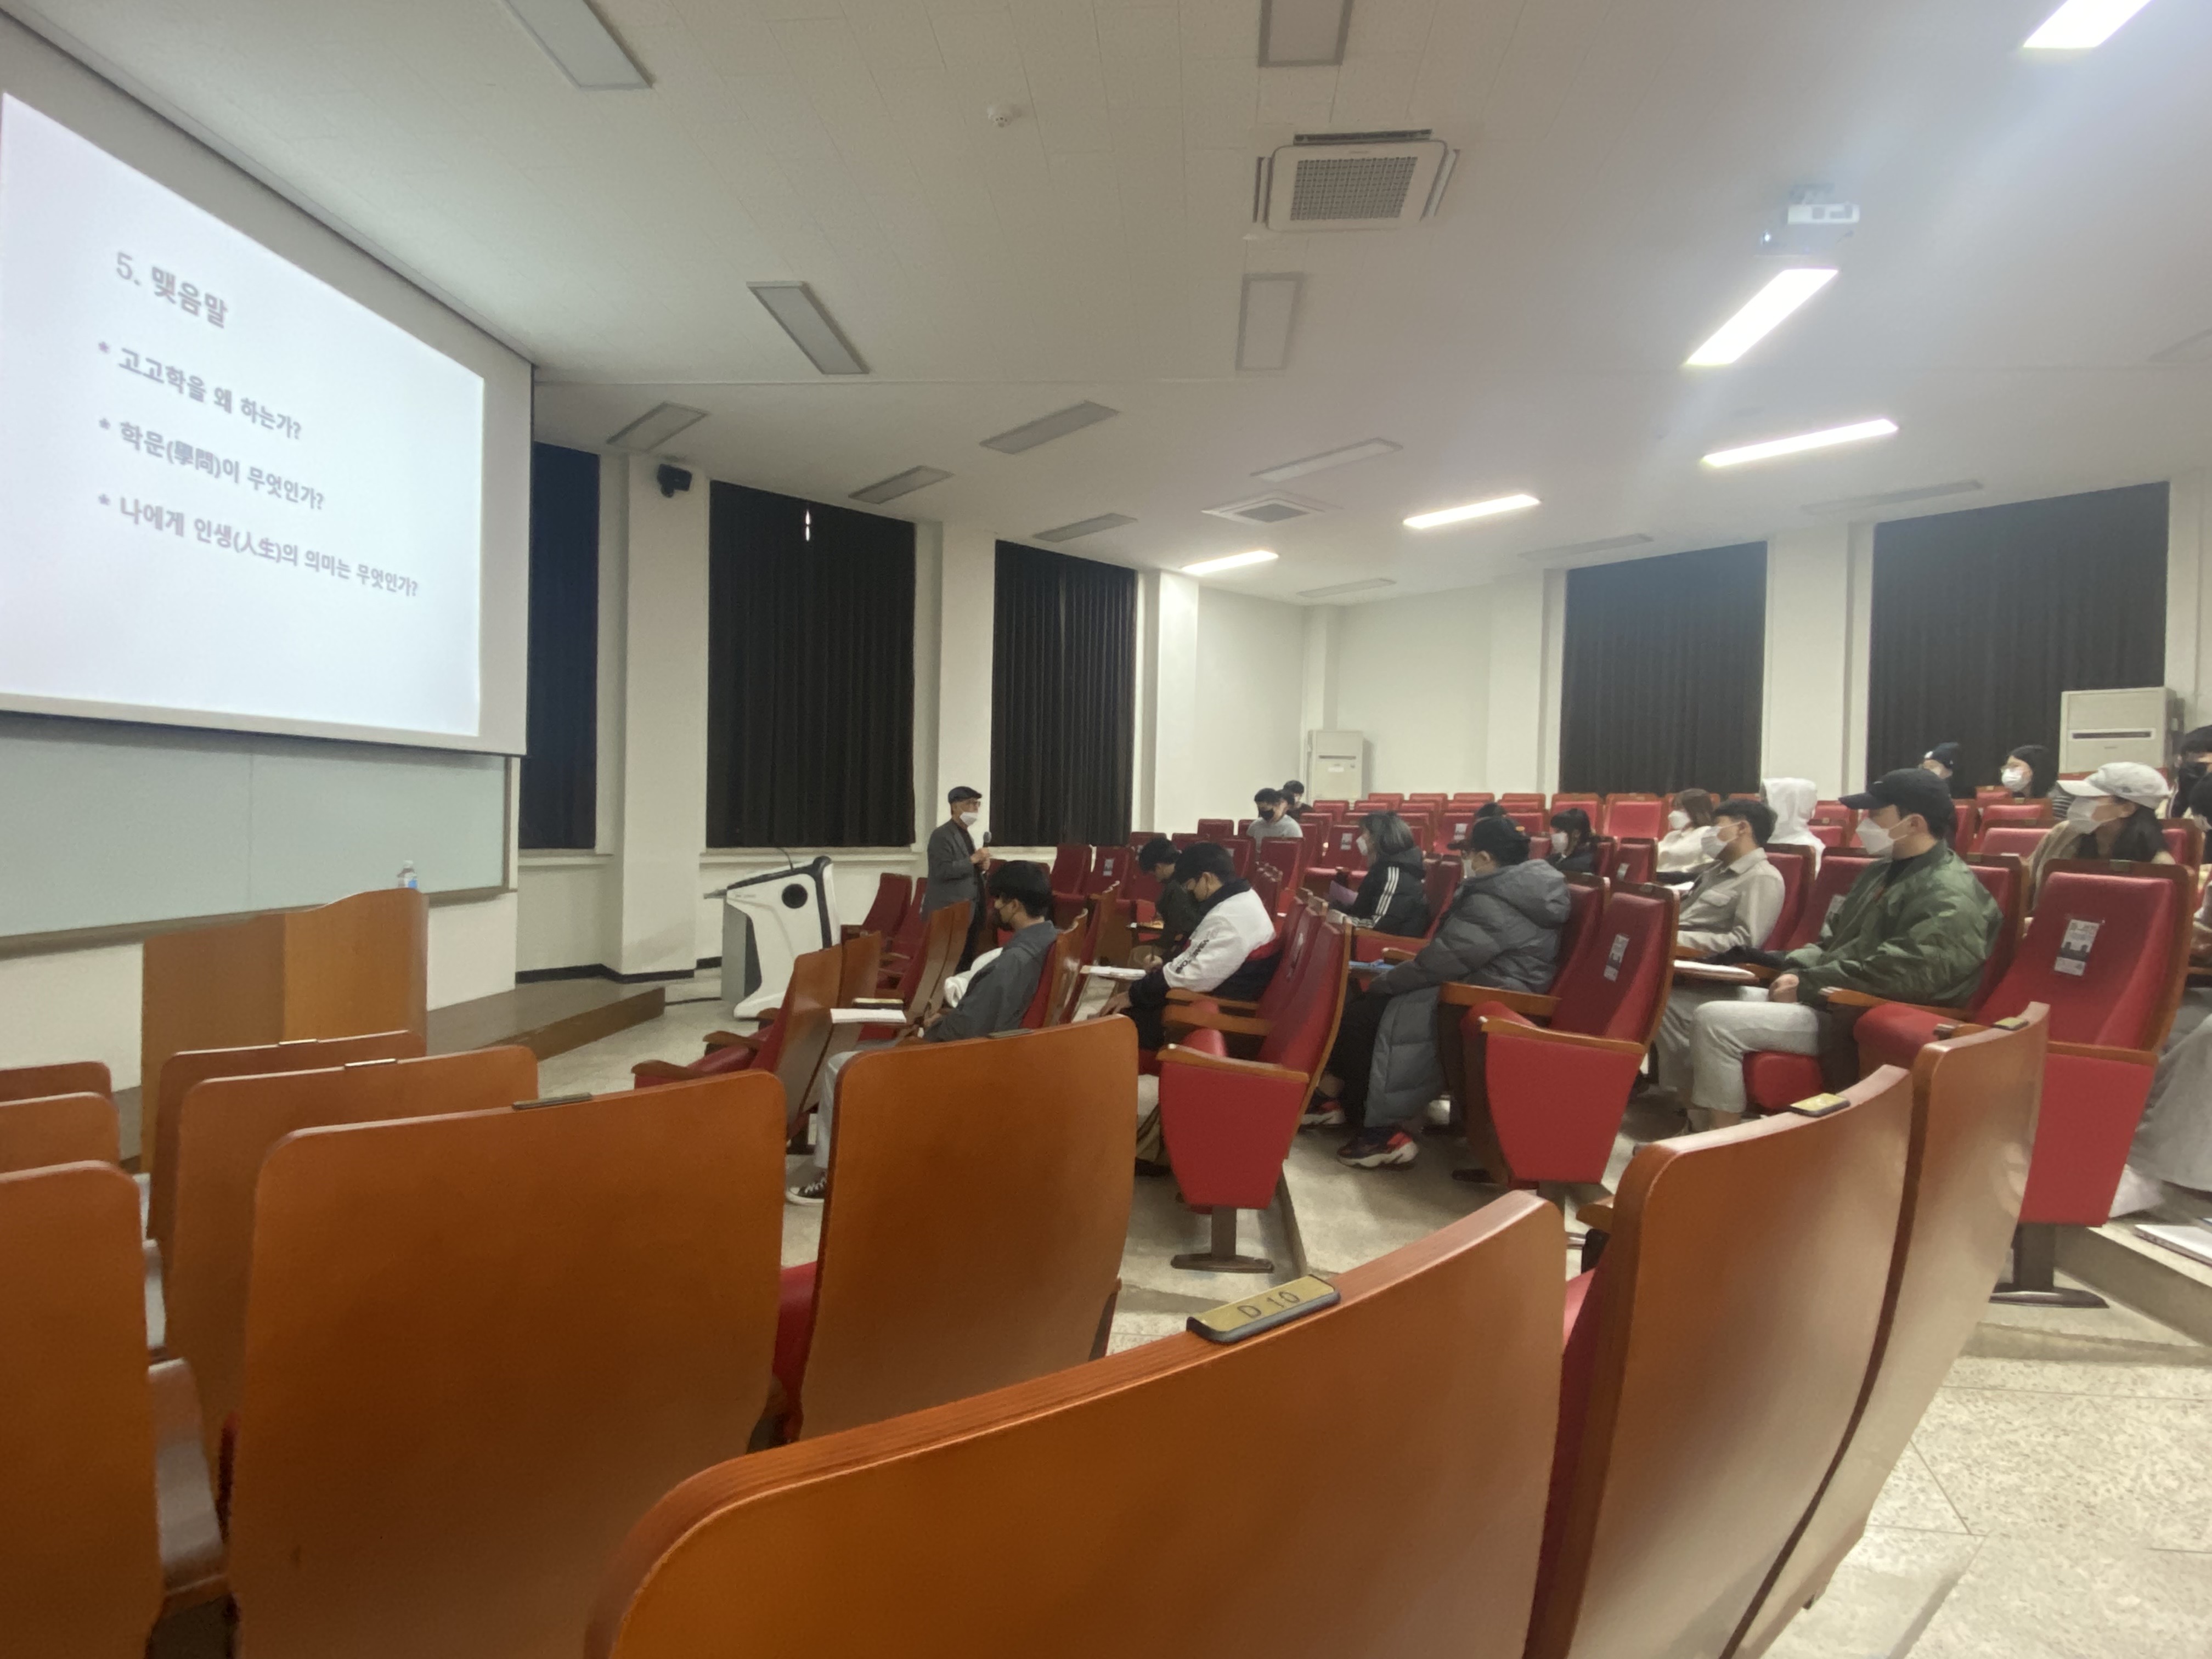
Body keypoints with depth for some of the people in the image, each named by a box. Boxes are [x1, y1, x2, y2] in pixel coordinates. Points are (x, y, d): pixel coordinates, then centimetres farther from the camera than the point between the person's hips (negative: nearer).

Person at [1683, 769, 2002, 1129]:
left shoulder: (1950, 898, -16)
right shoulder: (1882, 870, 15)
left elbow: (1900, 976, -26)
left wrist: (1807, 986, -17)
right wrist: (1797, 970, 1)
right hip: (1831, 1001, 10)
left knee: (1714, 1021, -23)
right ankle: (1698, 1126, 8)